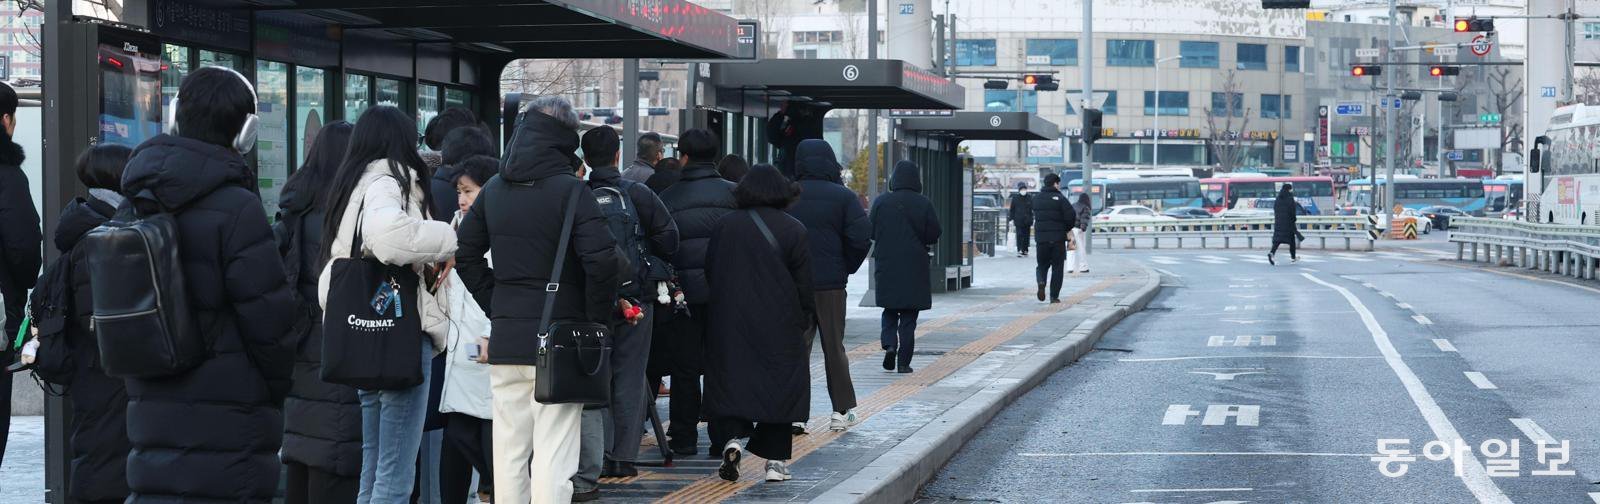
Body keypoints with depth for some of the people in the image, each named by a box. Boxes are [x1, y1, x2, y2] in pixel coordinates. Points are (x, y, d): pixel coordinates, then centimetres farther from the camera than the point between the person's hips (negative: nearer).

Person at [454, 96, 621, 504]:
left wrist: (496, 306, 15)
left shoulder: (494, 190, 9)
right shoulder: (569, 189, -10)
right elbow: (601, 259, -18)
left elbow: (466, 253, 16)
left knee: (509, 451, 11)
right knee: (553, 454, -4)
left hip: (505, 337, 5)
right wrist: (597, 319, -6)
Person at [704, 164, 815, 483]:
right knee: (779, 387, 7)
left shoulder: (724, 226, 2)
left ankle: (733, 438, -15)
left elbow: (710, 275, 8)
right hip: (779, 326, -2)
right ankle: (776, 461, 6)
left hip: (730, 325, 2)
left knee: (731, 385, 9)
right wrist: (803, 320, 7)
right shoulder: (793, 230, -6)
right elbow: (804, 285, -4)